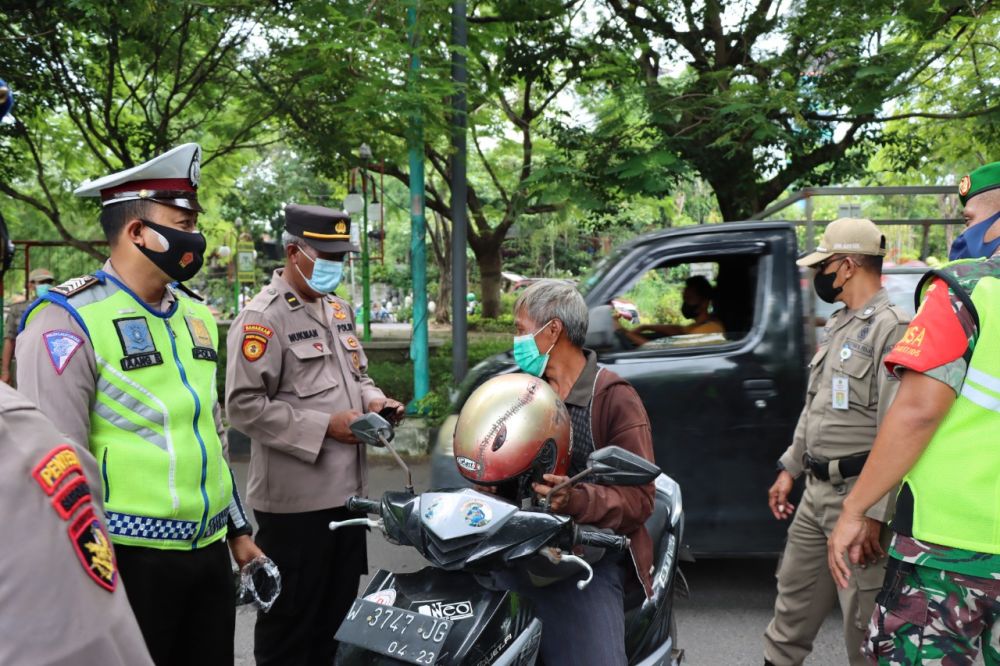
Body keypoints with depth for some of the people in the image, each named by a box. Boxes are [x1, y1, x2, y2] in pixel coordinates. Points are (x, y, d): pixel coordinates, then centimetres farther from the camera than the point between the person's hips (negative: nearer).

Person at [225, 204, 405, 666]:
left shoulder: (338, 309, 13)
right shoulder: (262, 317, -15)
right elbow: (244, 405, -21)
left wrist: (372, 400, 1)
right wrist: (325, 427, -21)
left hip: (348, 489, 8)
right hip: (295, 498, -8)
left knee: (340, 611, 20)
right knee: (290, 619, 7)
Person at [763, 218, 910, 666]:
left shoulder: (890, 329, -17)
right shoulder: (838, 326, 13)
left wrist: (875, 513, -23)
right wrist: (789, 469, 19)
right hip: (817, 492, 9)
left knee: (863, 619, 2)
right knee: (794, 599, 19)